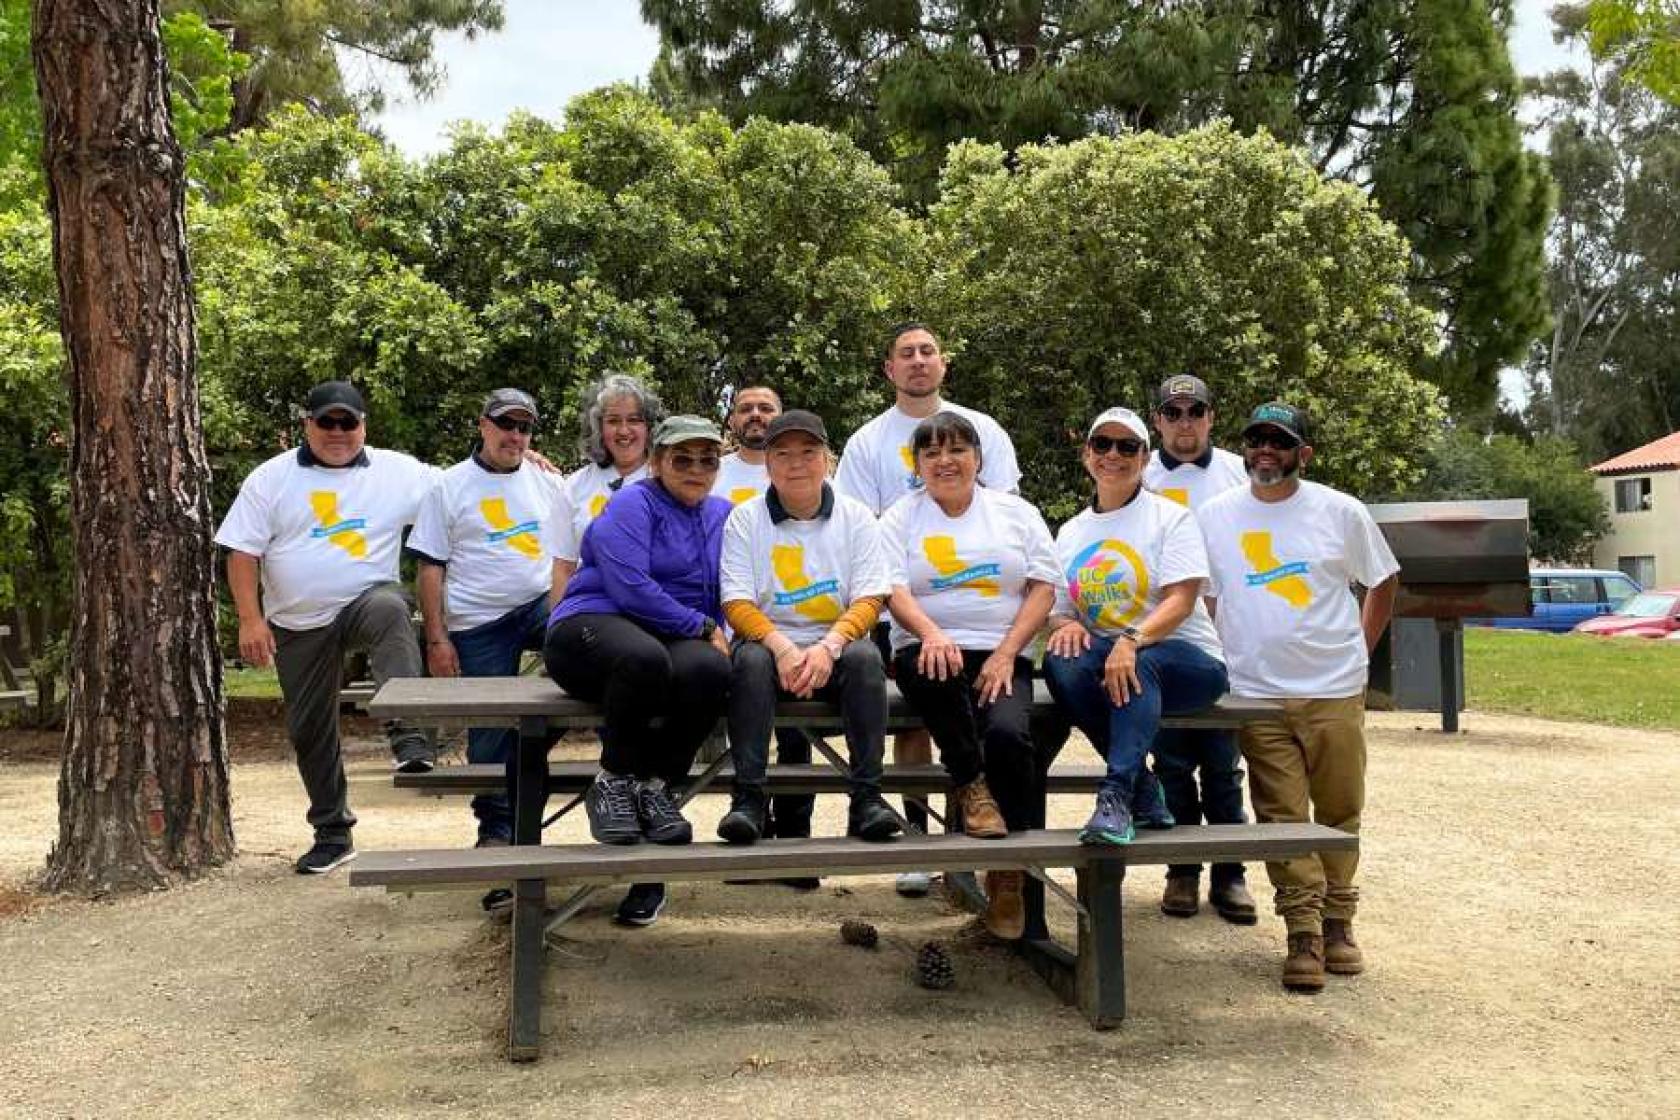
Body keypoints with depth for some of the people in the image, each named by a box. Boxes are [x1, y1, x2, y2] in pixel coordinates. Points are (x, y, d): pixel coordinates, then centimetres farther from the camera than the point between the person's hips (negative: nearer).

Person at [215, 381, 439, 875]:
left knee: (390, 609, -39)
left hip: (368, 600, -2)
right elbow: (242, 551, -1)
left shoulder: (397, 471, 0)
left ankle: (409, 738, -43)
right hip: (299, 625, 3)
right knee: (309, 728, 8)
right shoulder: (271, 479, 1)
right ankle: (332, 833, 26)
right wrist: (250, 619, -10)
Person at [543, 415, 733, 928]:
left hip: (682, 637, 5)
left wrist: (718, 635, -1)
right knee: (645, 658, -42)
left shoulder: (722, 514, 18)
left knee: (708, 670, -34)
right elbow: (630, 587, -16)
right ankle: (614, 781, -16)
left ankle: (654, 787, -13)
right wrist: (701, 627, -12)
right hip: (594, 623, -5)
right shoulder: (633, 504, -2)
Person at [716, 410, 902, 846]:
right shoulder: (744, 520, 4)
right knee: (751, 659, -33)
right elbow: (737, 605, -4)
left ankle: (867, 798, -29)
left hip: (835, 648, 1)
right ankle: (748, 798, -31)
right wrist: (782, 647, -23)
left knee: (864, 655, -31)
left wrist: (827, 647, -22)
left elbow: (868, 601, -2)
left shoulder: (856, 517, 6)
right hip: (769, 642, 0)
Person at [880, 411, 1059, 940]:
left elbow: (1043, 587, 7)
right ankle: (972, 786, -18)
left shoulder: (1017, 513, 15)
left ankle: (1011, 871, -13)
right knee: (932, 668, -38)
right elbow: (894, 590, -1)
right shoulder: (901, 518, 13)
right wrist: (931, 634, -23)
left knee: (1008, 734, -29)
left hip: (1002, 655, 1)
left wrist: (1006, 653, -8)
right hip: (930, 648, 0)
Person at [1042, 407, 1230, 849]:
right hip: (1106, 659, 4)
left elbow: (1182, 600, -13)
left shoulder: (1171, 517, 1)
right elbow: (1059, 611, 12)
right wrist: (1065, 624, -14)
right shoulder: (1070, 533, 15)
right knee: (1059, 660, -29)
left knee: (1140, 663, -37)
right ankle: (1143, 789, -20)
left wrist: (1132, 641, -31)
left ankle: (1116, 795, -40)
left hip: (1187, 660, -4)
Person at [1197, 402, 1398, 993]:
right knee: (1282, 817, 0)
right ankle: (1303, 932, 6)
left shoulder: (1341, 512, 1)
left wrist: (1359, 652, 7)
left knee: (1340, 812, 7)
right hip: (1257, 694, 0)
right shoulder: (1215, 516, 3)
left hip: (1335, 690, 0)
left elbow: (1383, 582, 13)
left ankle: (1337, 922, 22)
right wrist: (1239, 653, 5)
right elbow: (1203, 597, 12)